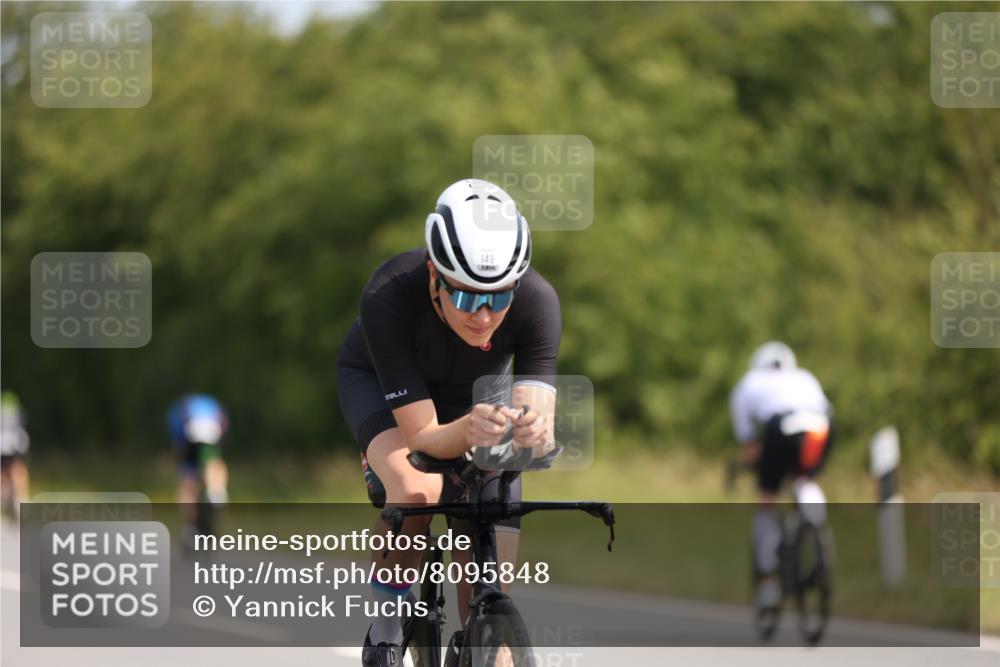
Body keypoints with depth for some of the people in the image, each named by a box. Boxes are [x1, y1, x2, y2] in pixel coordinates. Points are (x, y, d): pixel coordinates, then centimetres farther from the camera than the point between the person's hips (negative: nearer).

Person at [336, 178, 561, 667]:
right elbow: (422, 436, -40)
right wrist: (468, 430, -61)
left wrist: (536, 431, -64)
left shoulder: (537, 301, -36)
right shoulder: (388, 298, -41)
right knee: (414, 489, -35)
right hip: (379, 382, -2)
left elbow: (536, 413, -41)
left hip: (479, 390, 2)